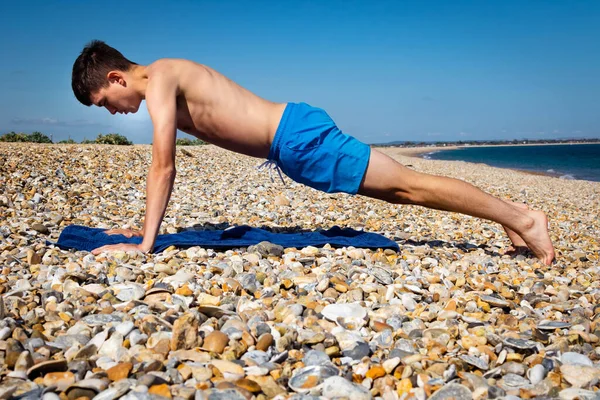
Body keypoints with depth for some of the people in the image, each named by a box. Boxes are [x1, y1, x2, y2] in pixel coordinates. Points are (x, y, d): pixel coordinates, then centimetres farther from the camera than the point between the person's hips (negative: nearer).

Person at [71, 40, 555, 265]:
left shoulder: (159, 77, -10)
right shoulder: (168, 84, 18)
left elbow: (164, 167, -17)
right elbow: (164, 166, 24)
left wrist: (145, 244, -14)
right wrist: (145, 225, 24)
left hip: (297, 136, -9)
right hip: (292, 141, 9)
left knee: (405, 184, -6)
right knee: (394, 189, 13)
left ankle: (519, 217, 3)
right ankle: (509, 213, 22)